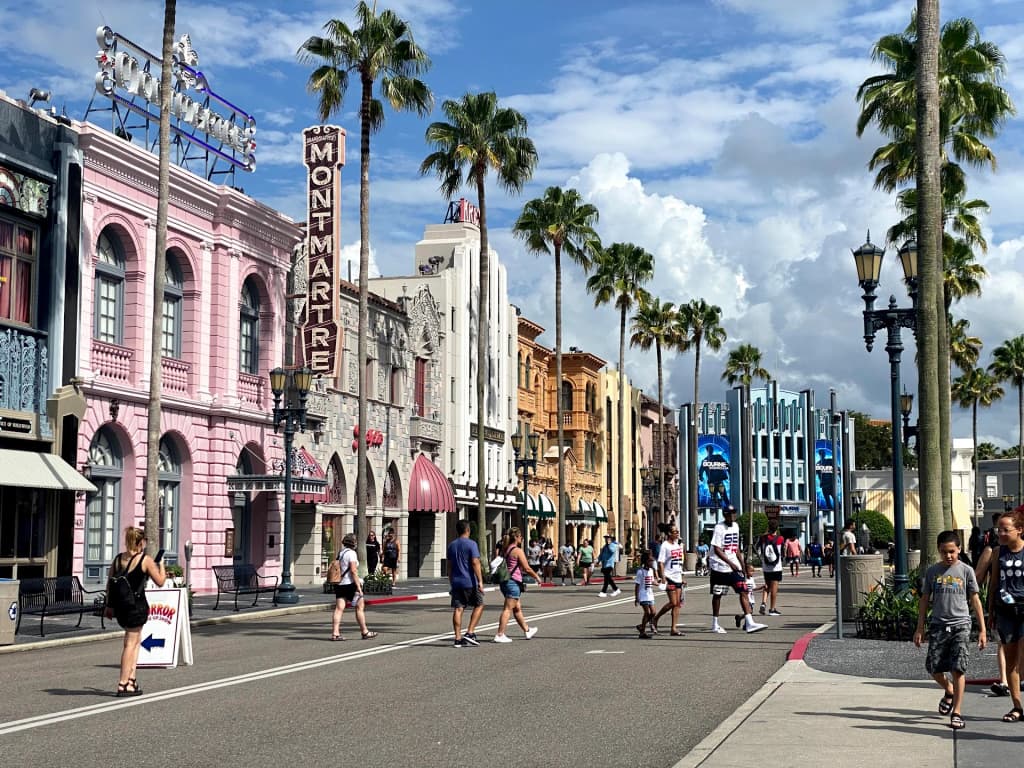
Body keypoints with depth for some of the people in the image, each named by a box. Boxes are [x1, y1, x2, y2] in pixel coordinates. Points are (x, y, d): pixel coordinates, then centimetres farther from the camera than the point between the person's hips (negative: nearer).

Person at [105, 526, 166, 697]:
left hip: (119, 605, 6)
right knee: (130, 643, 0)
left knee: (136, 640, 18)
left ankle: (131, 678, 13)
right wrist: (161, 565, 13)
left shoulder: (118, 559, 7)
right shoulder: (146, 560, -9)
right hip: (136, 605, -6)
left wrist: (109, 605, 16)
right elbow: (160, 581, -3)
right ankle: (123, 684, 1)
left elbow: (109, 583, 9)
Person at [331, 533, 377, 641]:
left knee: (339, 608, 2)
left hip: (340, 584, 8)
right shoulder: (351, 553, -11)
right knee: (360, 607, 3)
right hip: (350, 584, -8)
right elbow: (353, 571, -18)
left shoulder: (340, 553, 14)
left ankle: (335, 633, -5)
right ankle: (365, 632, 8)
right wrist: (358, 586, -17)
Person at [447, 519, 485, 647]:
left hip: (456, 582, 6)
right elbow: (475, 563, -16)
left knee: (458, 609, 3)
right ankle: (470, 632, -2)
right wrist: (480, 581, -15)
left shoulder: (451, 545, 12)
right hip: (469, 582, -6)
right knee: (479, 605, 9)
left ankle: (458, 638, 1)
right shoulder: (471, 544, -8)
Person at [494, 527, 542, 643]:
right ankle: (500, 635, -10)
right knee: (508, 609, -7)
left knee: (517, 608, 19)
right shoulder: (518, 551, -12)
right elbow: (527, 568, -11)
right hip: (514, 582, -9)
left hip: (505, 581, 9)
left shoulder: (504, 550, 11)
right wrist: (537, 577, 3)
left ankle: (527, 630, 33)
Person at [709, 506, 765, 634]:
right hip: (720, 567, -6)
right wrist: (730, 563, -27)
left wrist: (742, 565, 17)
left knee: (743, 592, -6)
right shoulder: (719, 528, -11)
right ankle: (715, 625, 17)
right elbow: (717, 550, -19)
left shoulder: (735, 526, 11)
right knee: (717, 595, 5)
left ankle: (749, 623, -11)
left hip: (735, 567, 6)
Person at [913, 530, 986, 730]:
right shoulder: (932, 571, 6)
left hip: (960, 625, -2)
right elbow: (925, 600, 12)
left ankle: (956, 712, 0)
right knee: (934, 668, 3)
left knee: (958, 669, -9)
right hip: (938, 625, 2)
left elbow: (975, 600, 4)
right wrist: (920, 628, 9)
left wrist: (982, 630, 2)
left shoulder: (966, 571, 1)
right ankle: (949, 692, 34)